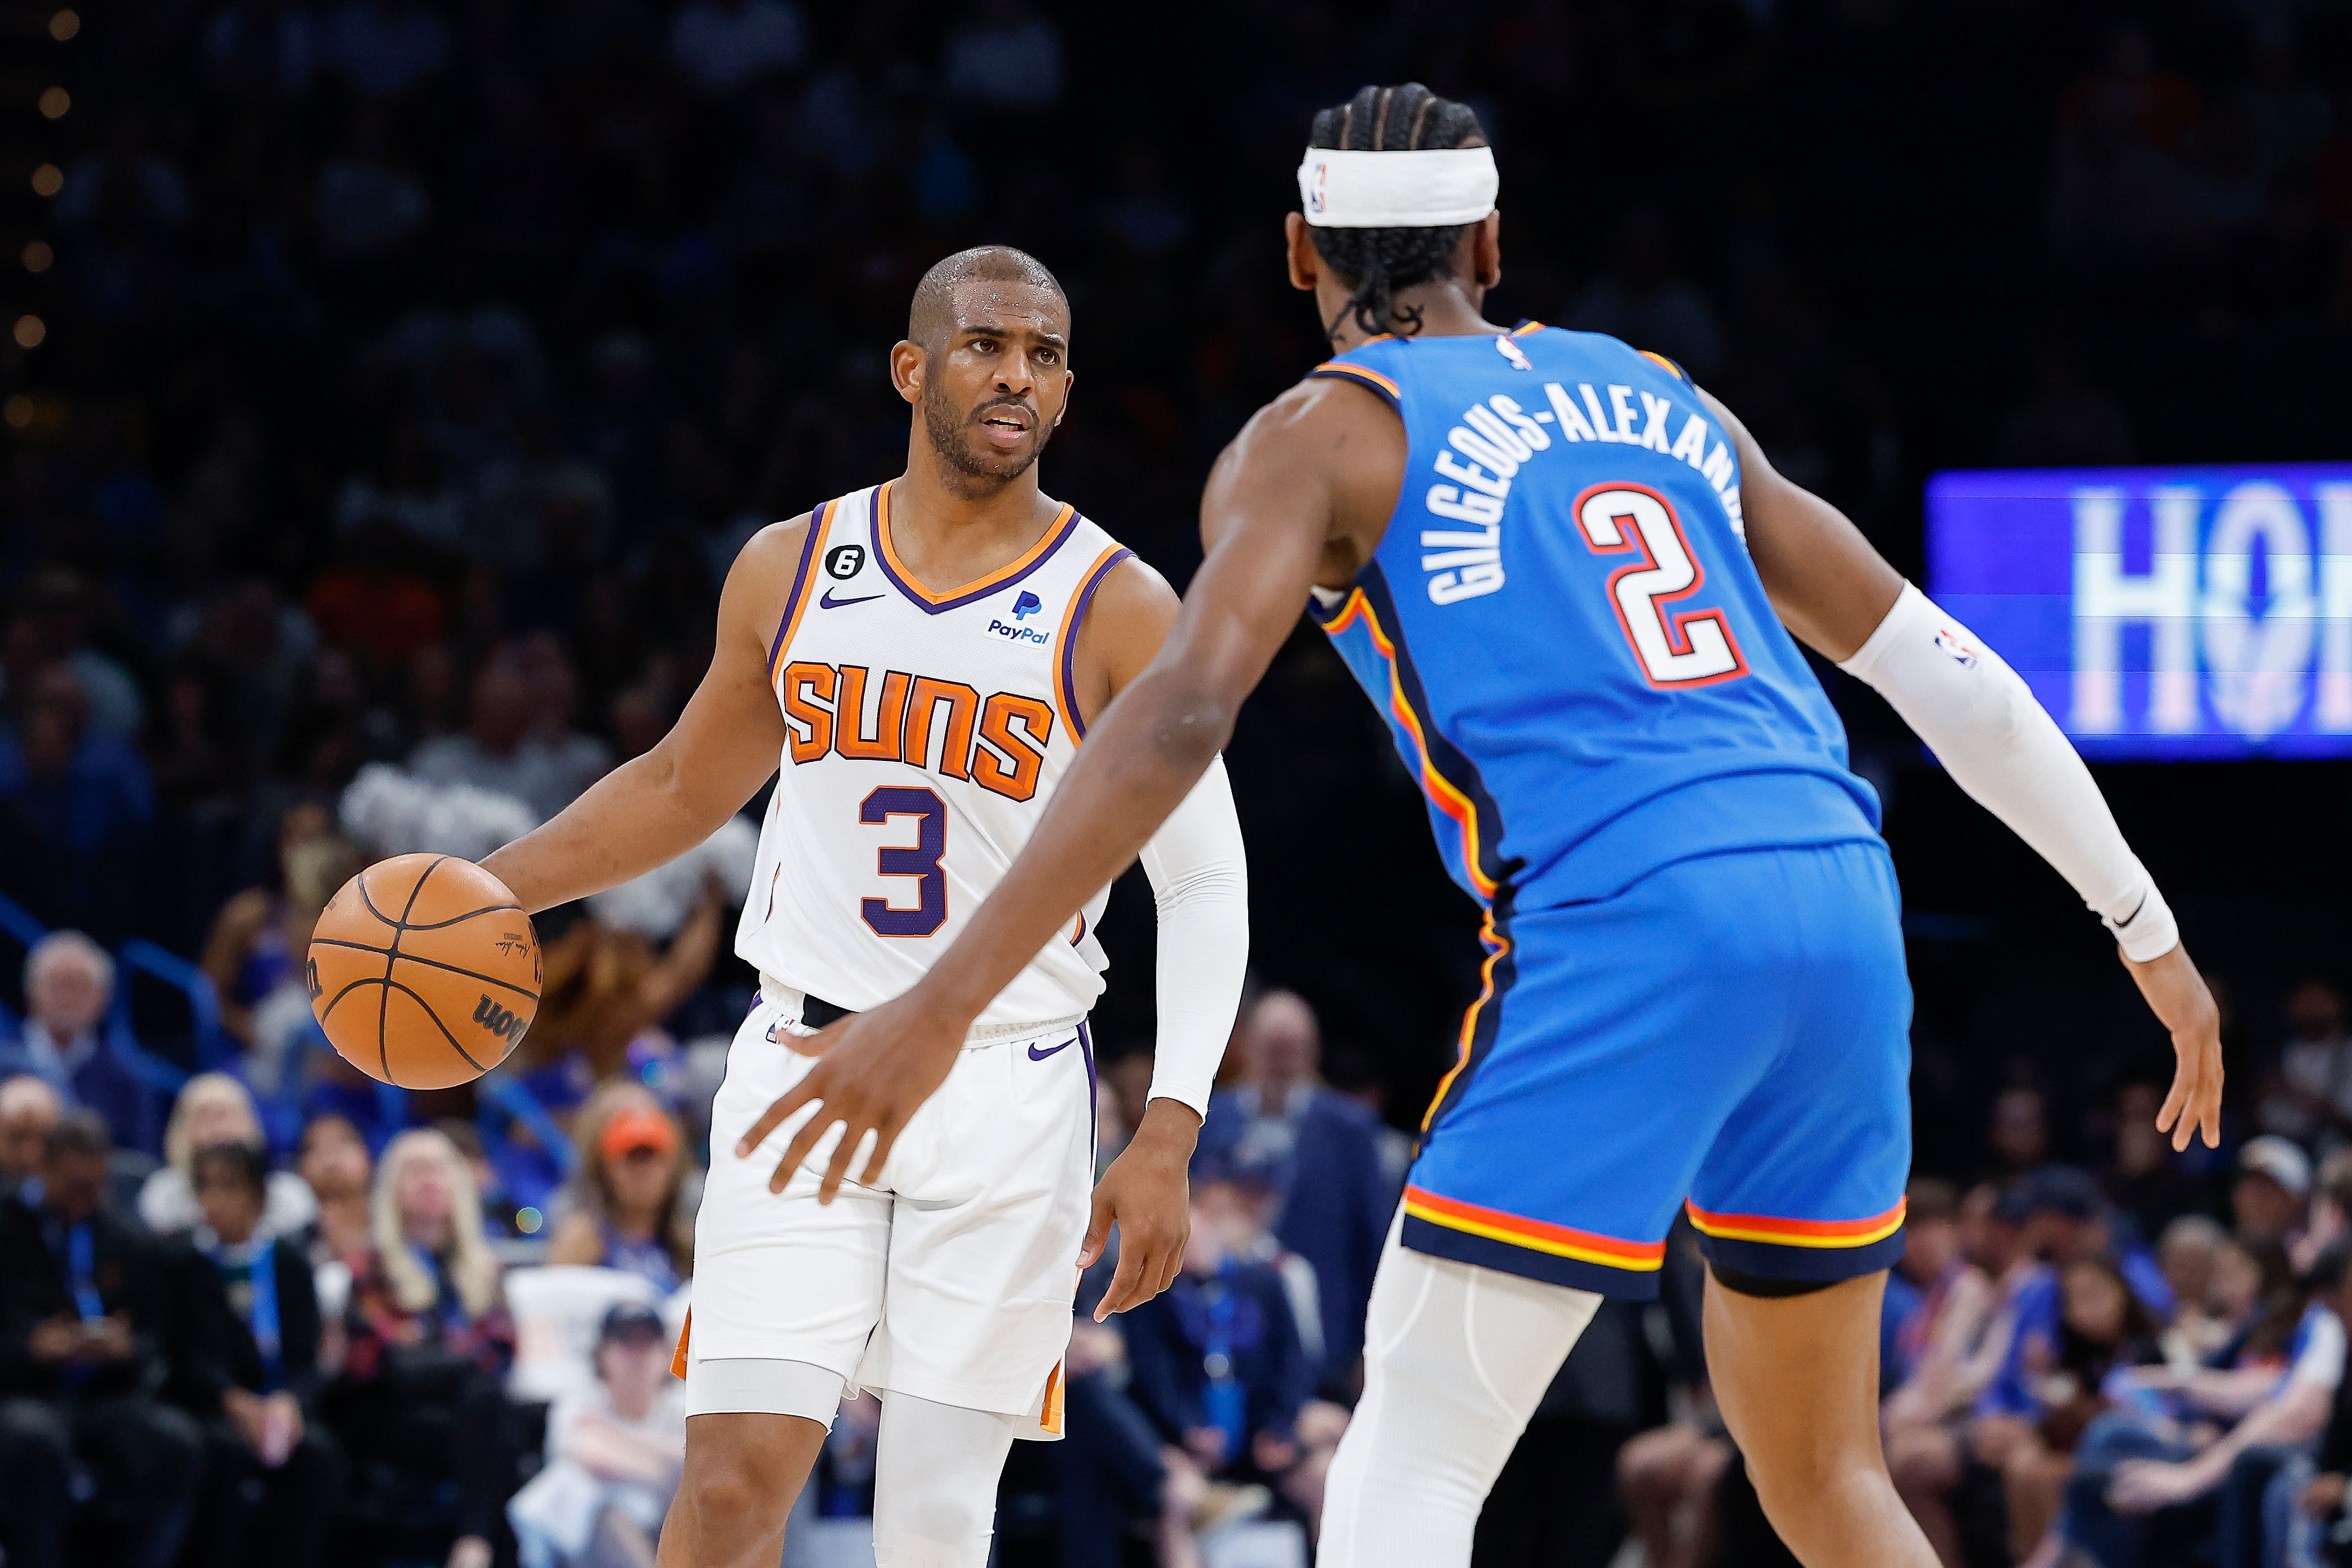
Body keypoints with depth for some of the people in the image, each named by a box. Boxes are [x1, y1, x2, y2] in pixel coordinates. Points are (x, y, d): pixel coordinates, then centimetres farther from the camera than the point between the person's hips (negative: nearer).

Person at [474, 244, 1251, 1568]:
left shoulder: (1117, 611, -3)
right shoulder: (789, 573, 6)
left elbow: (1206, 887, -3)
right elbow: (685, 787, 22)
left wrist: (1167, 1139, -13)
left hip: (1007, 1098, -2)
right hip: (805, 1072, 2)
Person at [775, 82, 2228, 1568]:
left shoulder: (1322, 432, 8)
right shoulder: (1660, 397, 25)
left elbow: (1179, 718, -9)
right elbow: (1940, 667, 24)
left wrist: (941, 1010, -12)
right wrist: (2149, 929, 31)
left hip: (1626, 924, -6)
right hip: (1839, 895, 6)